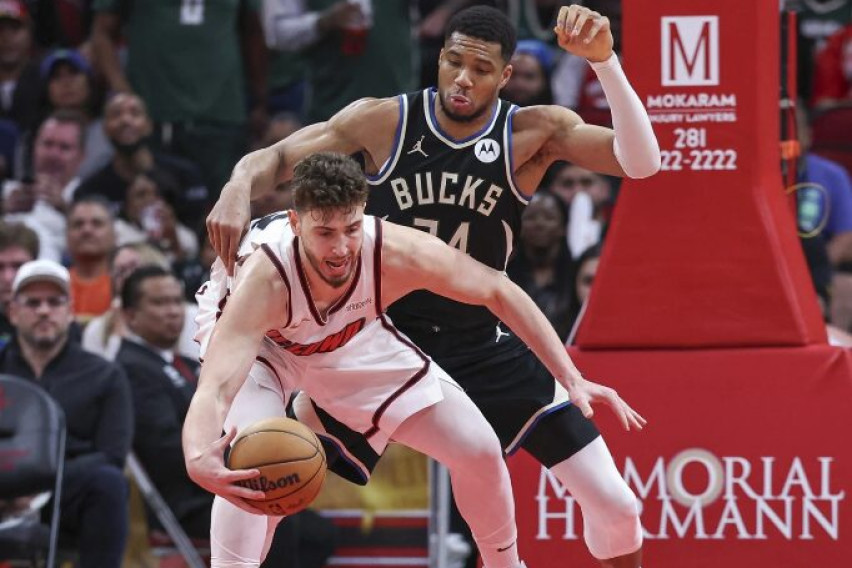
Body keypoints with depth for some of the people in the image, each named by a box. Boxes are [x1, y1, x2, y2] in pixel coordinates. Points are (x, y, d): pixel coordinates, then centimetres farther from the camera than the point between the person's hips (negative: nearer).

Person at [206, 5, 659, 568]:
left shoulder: (533, 133, -12)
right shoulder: (383, 122, -11)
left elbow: (641, 162, -24)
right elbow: (275, 159, -7)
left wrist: (603, 60, -36)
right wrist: (238, 188, -31)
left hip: (487, 346, 0)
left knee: (613, 501, -4)